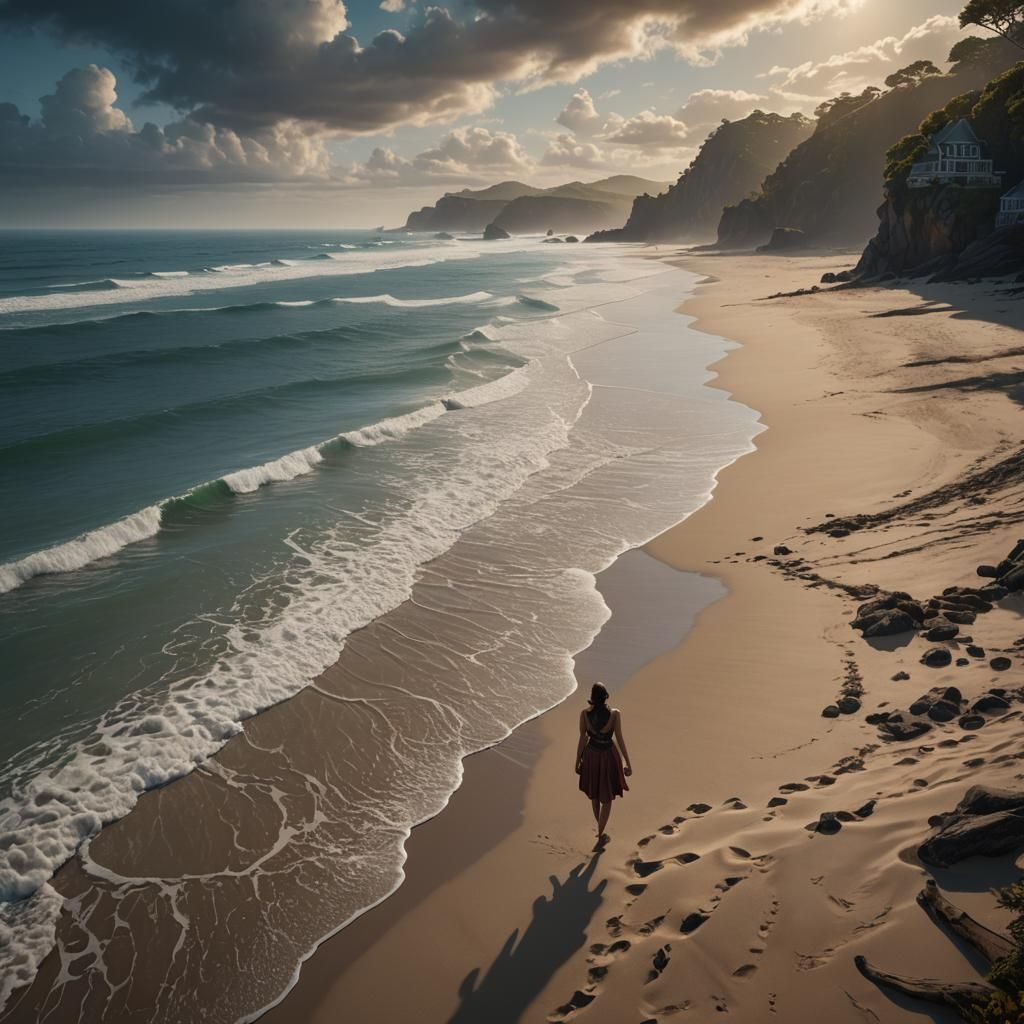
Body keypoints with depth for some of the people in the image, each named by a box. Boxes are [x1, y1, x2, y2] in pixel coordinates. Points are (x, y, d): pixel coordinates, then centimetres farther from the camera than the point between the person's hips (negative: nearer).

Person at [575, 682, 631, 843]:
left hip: (591, 756, 2)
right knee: (607, 797, 18)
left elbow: (582, 739, -11)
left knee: (595, 793, 26)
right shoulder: (615, 713, -24)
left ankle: (601, 828, 41)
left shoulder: (584, 714, -20)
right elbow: (620, 740, -17)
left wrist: (577, 761, 4)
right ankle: (601, 834, 21)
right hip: (609, 757, -2)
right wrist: (628, 764, -6)